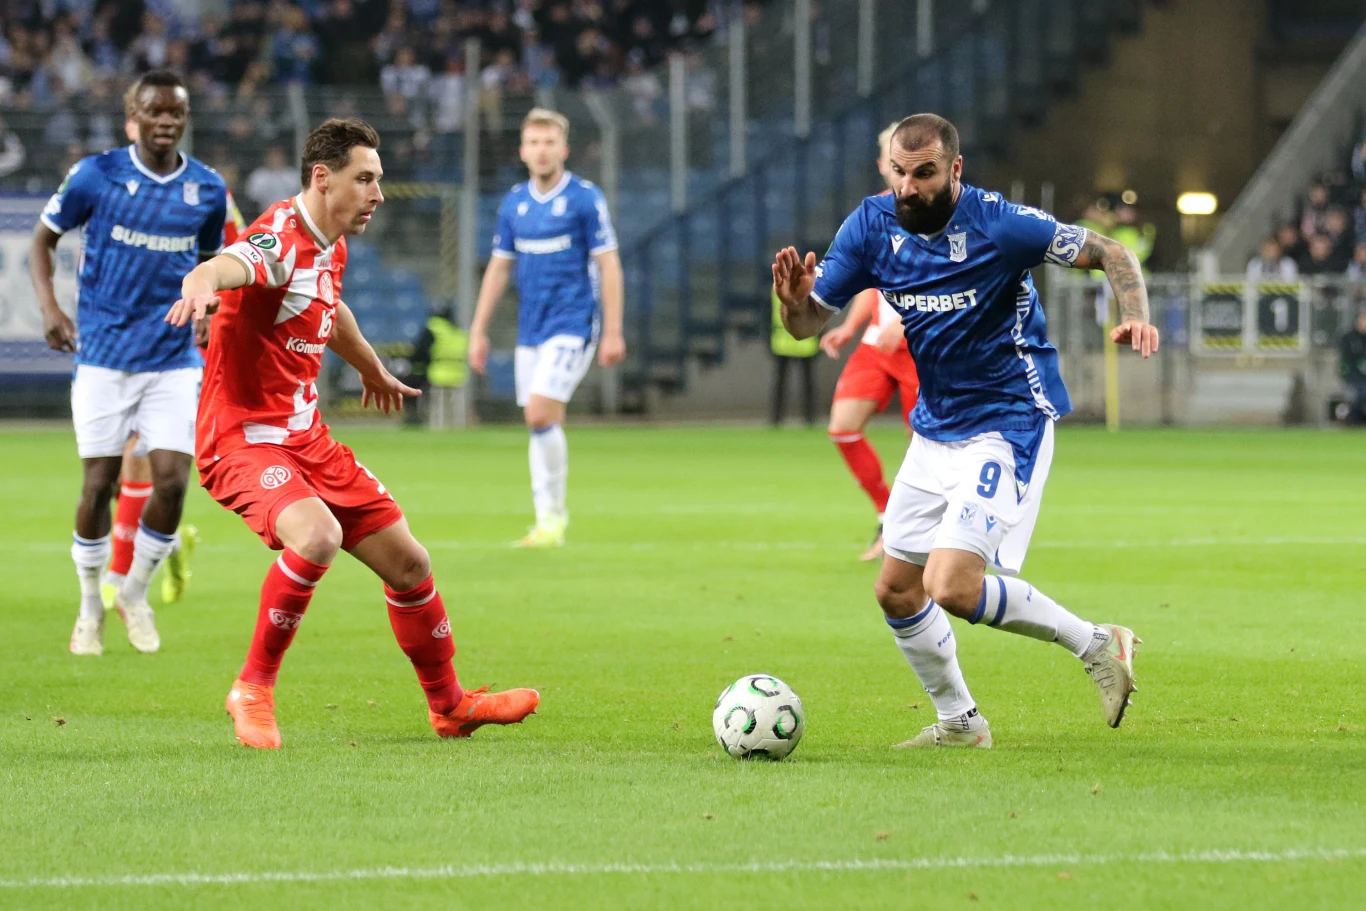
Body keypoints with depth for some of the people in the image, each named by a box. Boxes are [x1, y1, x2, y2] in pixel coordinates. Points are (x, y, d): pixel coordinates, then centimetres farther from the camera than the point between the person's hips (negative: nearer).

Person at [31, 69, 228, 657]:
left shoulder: (208, 190, 3)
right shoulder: (96, 176, -5)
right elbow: (43, 238, 6)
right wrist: (48, 307, -8)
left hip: (174, 359, 2)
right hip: (103, 357, -2)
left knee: (171, 483, -8)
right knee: (98, 486, -1)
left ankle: (135, 593, 16)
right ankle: (90, 607, 20)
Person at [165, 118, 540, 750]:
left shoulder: (330, 247, 9)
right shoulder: (281, 241, -20)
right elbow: (227, 266, -44)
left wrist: (372, 368, 51)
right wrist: (200, 286, -69)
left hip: (305, 437, 9)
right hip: (244, 438, -9)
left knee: (408, 563, 11)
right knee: (317, 537, -35)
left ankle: (449, 706, 33)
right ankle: (253, 690, -16)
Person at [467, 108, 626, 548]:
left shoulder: (585, 199, -7)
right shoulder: (514, 203, 9)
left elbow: (608, 265, -7)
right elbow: (498, 267, 16)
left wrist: (613, 332, -11)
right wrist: (478, 330, 12)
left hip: (571, 326, -6)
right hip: (530, 329, 6)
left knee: (541, 414, -17)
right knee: (542, 426, 5)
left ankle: (555, 513, -4)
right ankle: (546, 520, 10)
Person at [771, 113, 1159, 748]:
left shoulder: (998, 225, -20)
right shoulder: (872, 226, -5)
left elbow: (1110, 254, -11)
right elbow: (809, 324, -1)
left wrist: (1135, 316, -30)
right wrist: (796, 300, -25)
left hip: (1009, 426, -7)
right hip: (936, 427, 7)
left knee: (950, 586, -20)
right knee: (895, 590, 11)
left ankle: (1095, 645, -2)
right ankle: (958, 721, 30)